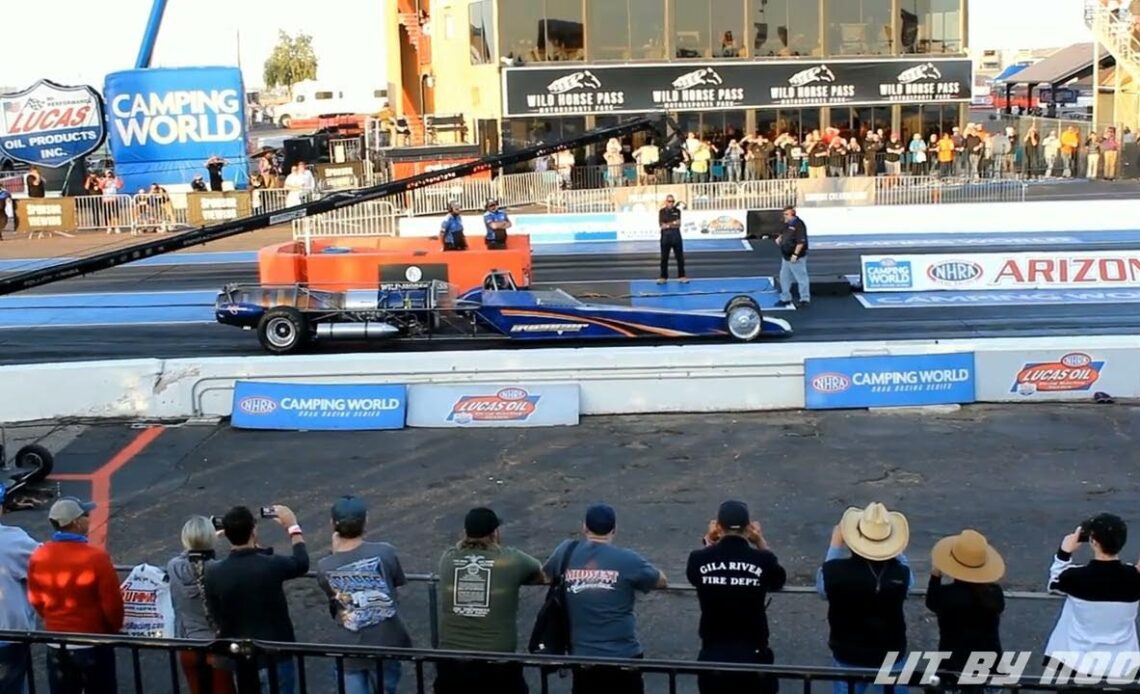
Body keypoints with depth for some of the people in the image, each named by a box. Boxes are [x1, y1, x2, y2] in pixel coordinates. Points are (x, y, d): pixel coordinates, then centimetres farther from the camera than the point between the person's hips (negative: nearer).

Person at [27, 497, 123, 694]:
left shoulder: (38, 557, -6)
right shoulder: (96, 558, -21)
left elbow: (36, 600, 6)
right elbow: (112, 603, -14)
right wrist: (115, 630, 6)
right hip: (93, 643, -5)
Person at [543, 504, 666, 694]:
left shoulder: (567, 552, -2)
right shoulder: (627, 559, -8)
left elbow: (544, 575, 18)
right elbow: (662, 582, 8)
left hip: (583, 658, 2)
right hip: (624, 657, -2)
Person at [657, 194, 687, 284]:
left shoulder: (677, 211, 4)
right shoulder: (662, 212, 1)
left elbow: (678, 224, -5)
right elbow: (662, 225, -8)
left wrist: (668, 225, -14)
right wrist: (674, 223, -11)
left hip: (676, 236, 1)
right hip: (665, 236, -1)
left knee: (680, 257, 4)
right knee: (664, 258, 4)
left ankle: (682, 276, 10)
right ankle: (663, 277, 11)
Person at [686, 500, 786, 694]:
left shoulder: (700, 559, -8)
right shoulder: (762, 560, -11)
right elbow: (778, 581, 12)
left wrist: (708, 542, 24)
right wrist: (761, 542, 16)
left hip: (713, 655, 1)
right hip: (752, 655, -1)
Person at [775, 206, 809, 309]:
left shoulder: (798, 225, -19)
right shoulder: (787, 224, 9)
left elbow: (801, 242, -23)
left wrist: (795, 254, -25)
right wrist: (779, 238, 4)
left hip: (796, 258, -10)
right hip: (786, 256, 10)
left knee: (801, 278, 0)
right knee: (784, 277, 16)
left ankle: (805, 299, 8)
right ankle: (785, 298, 28)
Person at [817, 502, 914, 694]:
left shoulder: (835, 571, -23)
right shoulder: (900, 573, -20)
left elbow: (821, 587, 2)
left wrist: (835, 547, 8)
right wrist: (895, 550, 13)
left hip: (848, 657, 0)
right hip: (890, 657, 0)